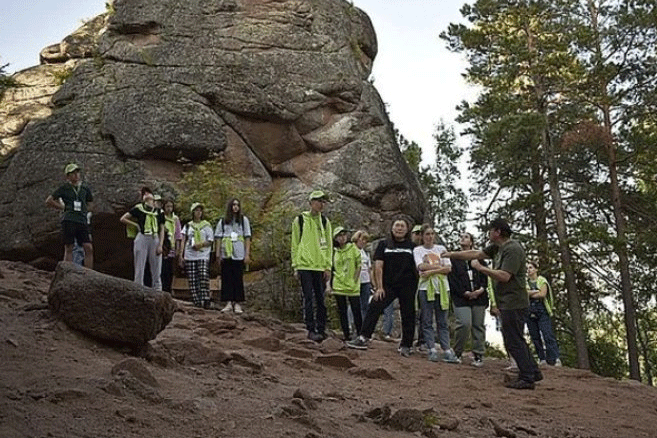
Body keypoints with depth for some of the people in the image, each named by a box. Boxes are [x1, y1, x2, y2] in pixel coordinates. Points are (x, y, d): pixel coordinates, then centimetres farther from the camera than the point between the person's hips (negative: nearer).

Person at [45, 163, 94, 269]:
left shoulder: (85, 188, 17)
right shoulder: (64, 188, 8)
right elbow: (48, 201, 12)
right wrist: (63, 207, 7)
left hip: (82, 221, 3)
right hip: (69, 220, -3)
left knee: (89, 248, -7)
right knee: (69, 248, -4)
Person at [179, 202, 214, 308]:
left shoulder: (206, 225, 9)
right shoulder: (188, 225, 15)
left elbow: (210, 241, 6)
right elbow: (183, 241, 13)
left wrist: (201, 244, -14)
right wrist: (181, 255, 3)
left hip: (203, 256, -3)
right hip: (189, 256, 3)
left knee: (204, 277, -16)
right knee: (192, 280, -2)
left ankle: (206, 301, -18)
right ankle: (196, 301, 1)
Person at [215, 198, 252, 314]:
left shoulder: (243, 219, 8)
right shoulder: (223, 221, 12)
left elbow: (247, 238, 5)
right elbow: (219, 238, 11)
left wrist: (247, 254, -3)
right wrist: (218, 254, 3)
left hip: (239, 255, -1)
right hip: (226, 254, 1)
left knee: (238, 278, -2)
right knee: (226, 278, -1)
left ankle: (237, 304, 1)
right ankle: (229, 303, 3)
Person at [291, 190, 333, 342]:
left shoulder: (325, 221, 11)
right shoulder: (300, 220, 4)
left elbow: (329, 245, 12)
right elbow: (294, 244, 5)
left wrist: (328, 267, 4)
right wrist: (295, 265, -1)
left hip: (320, 267, 3)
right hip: (305, 265, -3)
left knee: (320, 300, 6)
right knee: (308, 299, -5)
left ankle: (321, 330, 13)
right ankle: (311, 330, -1)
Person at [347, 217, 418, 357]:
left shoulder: (412, 247, 8)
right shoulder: (384, 244, 9)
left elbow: (418, 267, 9)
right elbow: (378, 266, 3)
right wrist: (379, 287, -6)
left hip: (407, 287, 0)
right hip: (388, 285, 1)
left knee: (408, 315, 2)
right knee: (374, 308, -12)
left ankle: (405, 346, 11)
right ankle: (363, 339, -13)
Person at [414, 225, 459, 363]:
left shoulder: (441, 249, 12)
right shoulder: (418, 250, 8)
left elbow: (448, 268, 1)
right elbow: (421, 266, -8)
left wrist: (431, 271, -10)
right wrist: (440, 266, -4)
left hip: (442, 287, 1)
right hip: (425, 287, -1)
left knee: (443, 322, 1)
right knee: (427, 321, -4)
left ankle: (447, 351, -1)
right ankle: (432, 350, -2)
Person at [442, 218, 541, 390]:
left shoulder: (513, 250, -16)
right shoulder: (497, 248, 14)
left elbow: (504, 276, -23)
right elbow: (475, 254, 20)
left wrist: (480, 268, -16)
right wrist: (452, 254, 20)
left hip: (513, 303, -10)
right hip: (508, 303, 10)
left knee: (514, 341, -6)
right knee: (515, 340, 16)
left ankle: (527, 378, -1)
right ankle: (533, 372, 23)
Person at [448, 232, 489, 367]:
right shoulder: (454, 258, 9)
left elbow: (485, 275, 12)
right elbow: (452, 278, -1)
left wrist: (482, 288, -8)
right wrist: (464, 292, -11)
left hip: (479, 296, 3)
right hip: (461, 298, -3)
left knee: (478, 325, 2)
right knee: (464, 324, -16)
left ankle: (478, 355, 10)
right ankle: (457, 353, 1)